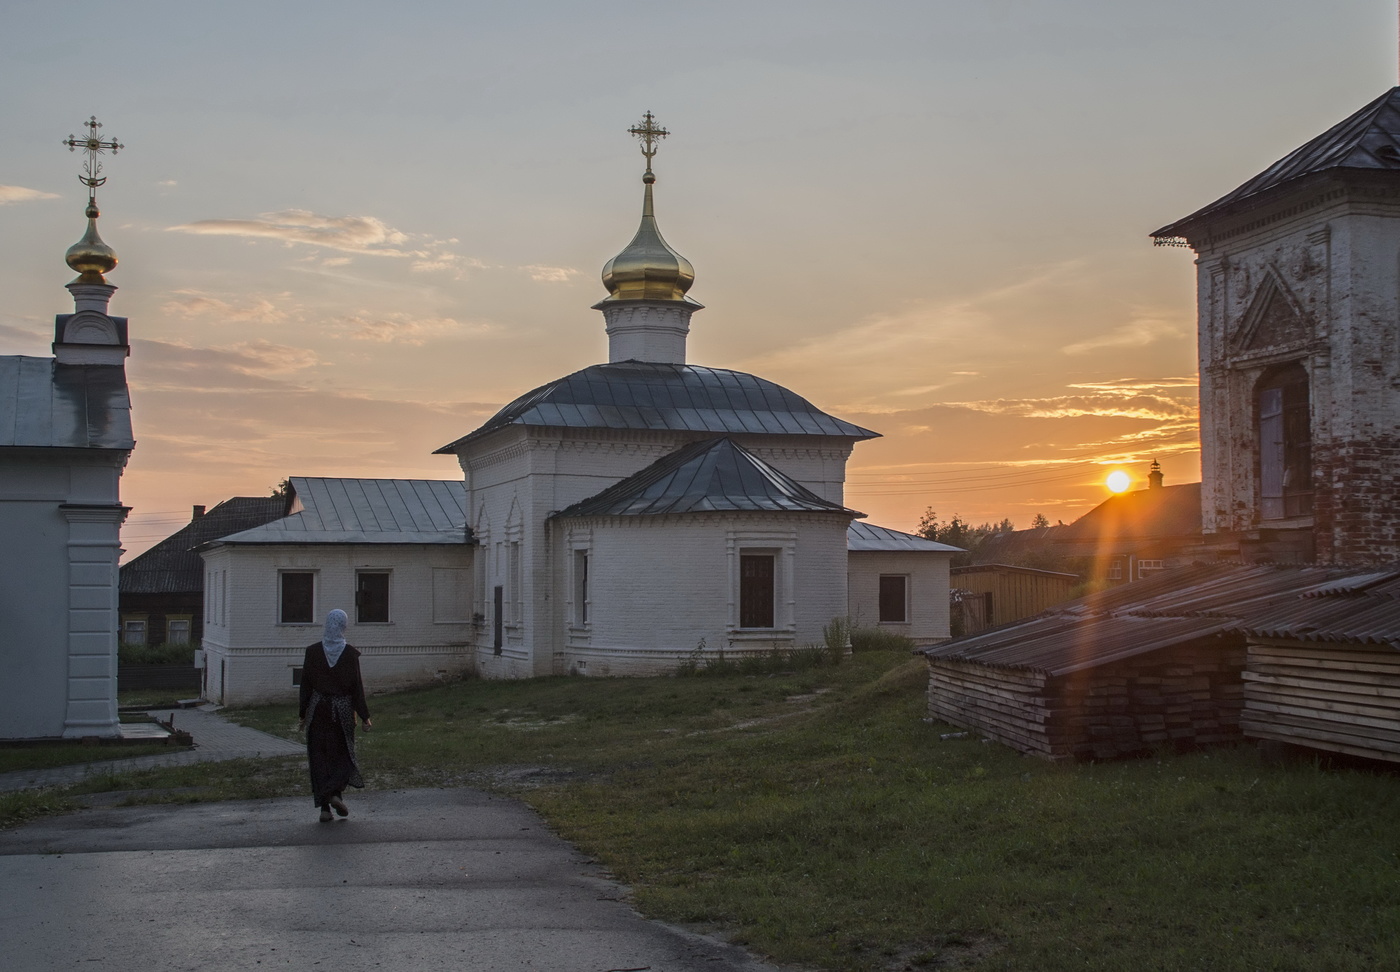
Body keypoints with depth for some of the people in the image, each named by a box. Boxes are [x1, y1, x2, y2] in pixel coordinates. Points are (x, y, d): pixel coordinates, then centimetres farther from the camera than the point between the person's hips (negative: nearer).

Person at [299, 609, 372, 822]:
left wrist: (303, 714, 8)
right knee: (343, 753, 16)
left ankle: (324, 808, 4)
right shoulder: (350, 653, -8)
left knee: (319, 757, 6)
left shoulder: (313, 651, -4)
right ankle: (337, 792, -6)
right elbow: (356, 686, -7)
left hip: (318, 709, 1)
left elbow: (306, 684, -1)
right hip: (343, 709, -1)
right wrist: (364, 716, 0)